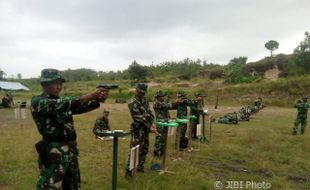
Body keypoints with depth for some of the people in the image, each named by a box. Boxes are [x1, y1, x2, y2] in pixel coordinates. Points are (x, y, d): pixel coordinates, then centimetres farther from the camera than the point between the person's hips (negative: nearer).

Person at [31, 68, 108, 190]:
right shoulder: (37, 102, -10)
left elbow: (80, 107, 2)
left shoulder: (63, 101, 13)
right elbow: (59, 106, -26)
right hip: (53, 153, -7)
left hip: (71, 150, 7)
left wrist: (98, 100, -19)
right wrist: (90, 95, -34)